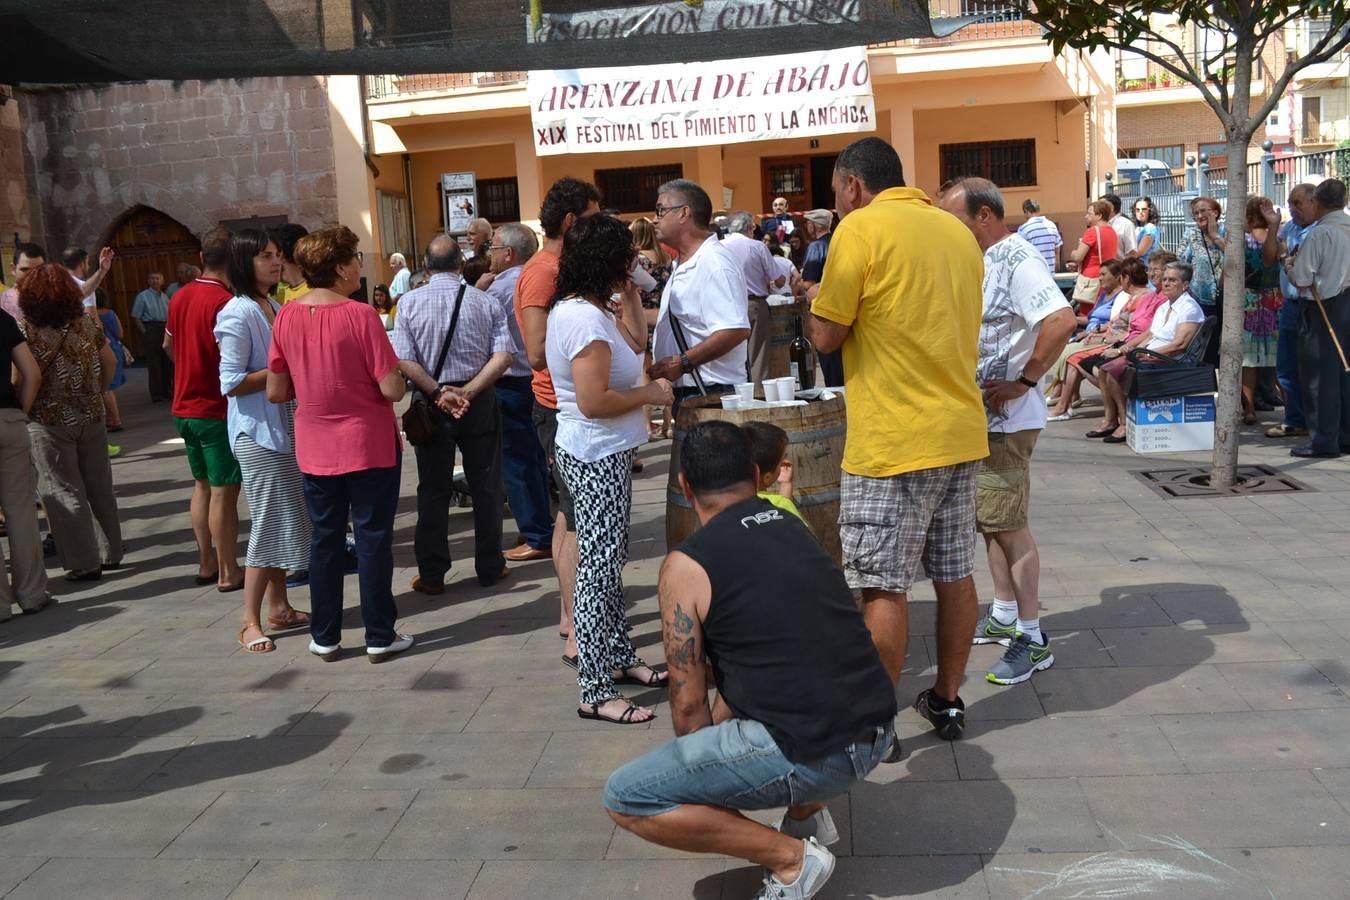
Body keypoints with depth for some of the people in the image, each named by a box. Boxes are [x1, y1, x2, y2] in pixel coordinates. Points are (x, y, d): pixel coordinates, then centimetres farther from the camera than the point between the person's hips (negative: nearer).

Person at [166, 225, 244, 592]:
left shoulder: (180, 297, 6)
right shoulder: (224, 301, -20)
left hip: (185, 406, 8)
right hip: (217, 410, -8)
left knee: (202, 485, 18)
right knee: (224, 491, -1)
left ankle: (206, 562, 26)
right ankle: (229, 572, 5)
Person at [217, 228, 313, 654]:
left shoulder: (275, 308, 11)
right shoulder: (238, 314, -14)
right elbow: (232, 383, -17)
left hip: (284, 426, 8)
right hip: (257, 431, -8)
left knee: (284, 521, 13)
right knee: (270, 523, -5)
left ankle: (278, 608, 24)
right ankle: (250, 622, 5)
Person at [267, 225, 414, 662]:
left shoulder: (286, 316, -3)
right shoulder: (360, 315, -17)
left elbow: (276, 392, 2)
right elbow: (392, 390, -18)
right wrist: (396, 375, 4)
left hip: (314, 448, 4)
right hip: (369, 444, -4)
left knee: (325, 539, 14)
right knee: (373, 538, 5)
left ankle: (325, 637, 21)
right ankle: (380, 637, 12)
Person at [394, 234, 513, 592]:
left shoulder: (411, 301, -6)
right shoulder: (485, 302, -4)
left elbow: (404, 361, -14)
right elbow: (502, 357, -13)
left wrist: (439, 393, -13)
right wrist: (468, 391, -16)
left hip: (433, 402, 0)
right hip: (479, 402, 0)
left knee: (433, 489, 8)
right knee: (485, 486, 11)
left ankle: (432, 575, 14)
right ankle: (490, 568, 18)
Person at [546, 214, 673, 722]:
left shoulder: (576, 308, 11)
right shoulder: (586, 318, -21)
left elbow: (635, 342, 19)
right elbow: (593, 400, -26)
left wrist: (629, 296, 12)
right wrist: (651, 393, -14)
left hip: (604, 454, 11)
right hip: (597, 457, -11)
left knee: (609, 564, 20)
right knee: (598, 570, -6)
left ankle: (620, 656, 34)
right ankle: (596, 693, 0)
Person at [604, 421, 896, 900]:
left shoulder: (685, 566, -6)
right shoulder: (793, 528, 15)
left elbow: (689, 704, -2)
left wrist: (703, 781, 19)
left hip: (814, 755, -8)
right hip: (878, 732, 8)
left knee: (625, 797, 1)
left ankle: (792, 859, 0)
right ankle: (807, 814, 25)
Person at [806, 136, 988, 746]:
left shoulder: (861, 229, -9)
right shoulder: (957, 231, 12)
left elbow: (826, 337, -9)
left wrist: (815, 304, 10)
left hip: (893, 443, -7)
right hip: (962, 434, 8)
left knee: (884, 587, 0)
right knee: (955, 575, 14)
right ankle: (947, 702, 26)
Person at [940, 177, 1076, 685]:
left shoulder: (1017, 259, -17)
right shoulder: (981, 259, 12)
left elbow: (1062, 320, -30)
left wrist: (1025, 380, -23)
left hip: (1008, 418, -10)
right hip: (981, 415, 10)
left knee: (1006, 523, -4)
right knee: (989, 520, 16)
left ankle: (1033, 639, 6)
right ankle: (1005, 616, 30)